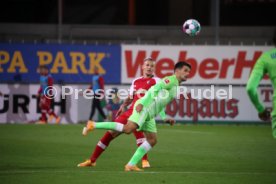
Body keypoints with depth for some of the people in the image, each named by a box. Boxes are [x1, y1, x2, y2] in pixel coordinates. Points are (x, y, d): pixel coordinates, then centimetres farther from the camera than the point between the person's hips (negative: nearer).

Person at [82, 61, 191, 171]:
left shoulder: (176, 87, 28)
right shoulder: (171, 80, -2)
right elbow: (155, 89, -14)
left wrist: (165, 118, 22)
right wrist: (142, 103, -23)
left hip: (149, 114, 10)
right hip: (144, 107, -10)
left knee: (152, 140, 3)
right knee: (128, 129, -26)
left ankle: (131, 165, 0)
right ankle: (93, 125, -22)